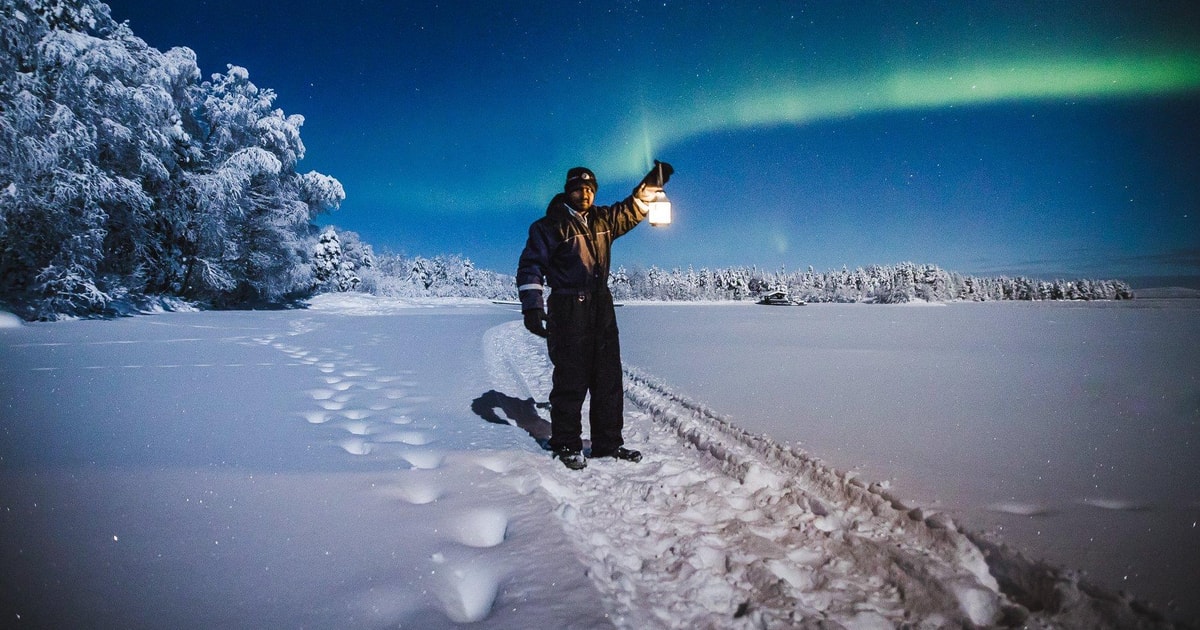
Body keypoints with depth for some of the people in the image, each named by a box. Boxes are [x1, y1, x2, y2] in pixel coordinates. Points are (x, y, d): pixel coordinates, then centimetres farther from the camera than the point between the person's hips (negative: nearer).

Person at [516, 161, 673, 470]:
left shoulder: (602, 220, 13)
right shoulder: (550, 225, -5)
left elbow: (630, 210, 27)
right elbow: (530, 266, -9)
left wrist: (652, 183, 13)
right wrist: (532, 307, -19)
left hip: (602, 308, 7)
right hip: (568, 311, -7)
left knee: (609, 379, 9)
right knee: (571, 381, -2)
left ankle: (608, 442, 18)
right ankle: (567, 445, 11)